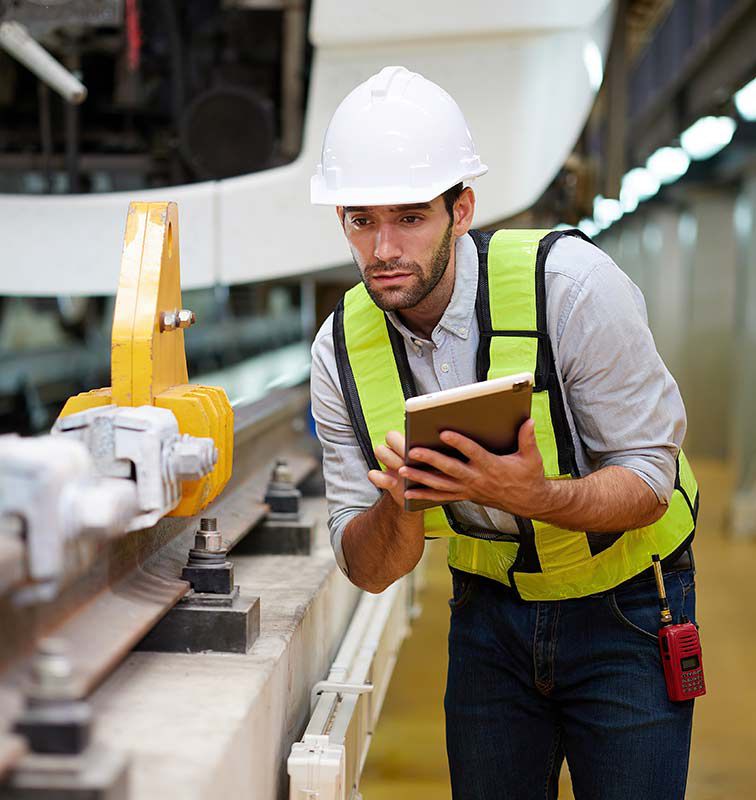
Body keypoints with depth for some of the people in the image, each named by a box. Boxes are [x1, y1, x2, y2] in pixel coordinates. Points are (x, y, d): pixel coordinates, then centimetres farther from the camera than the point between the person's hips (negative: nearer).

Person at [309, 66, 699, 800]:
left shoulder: (569, 283, -24)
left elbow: (648, 480, -20)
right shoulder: (341, 352, -11)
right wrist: (398, 504, -30)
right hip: (489, 609, 3)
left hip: (622, 607, -3)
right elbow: (369, 571, -8)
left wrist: (534, 498, -39)